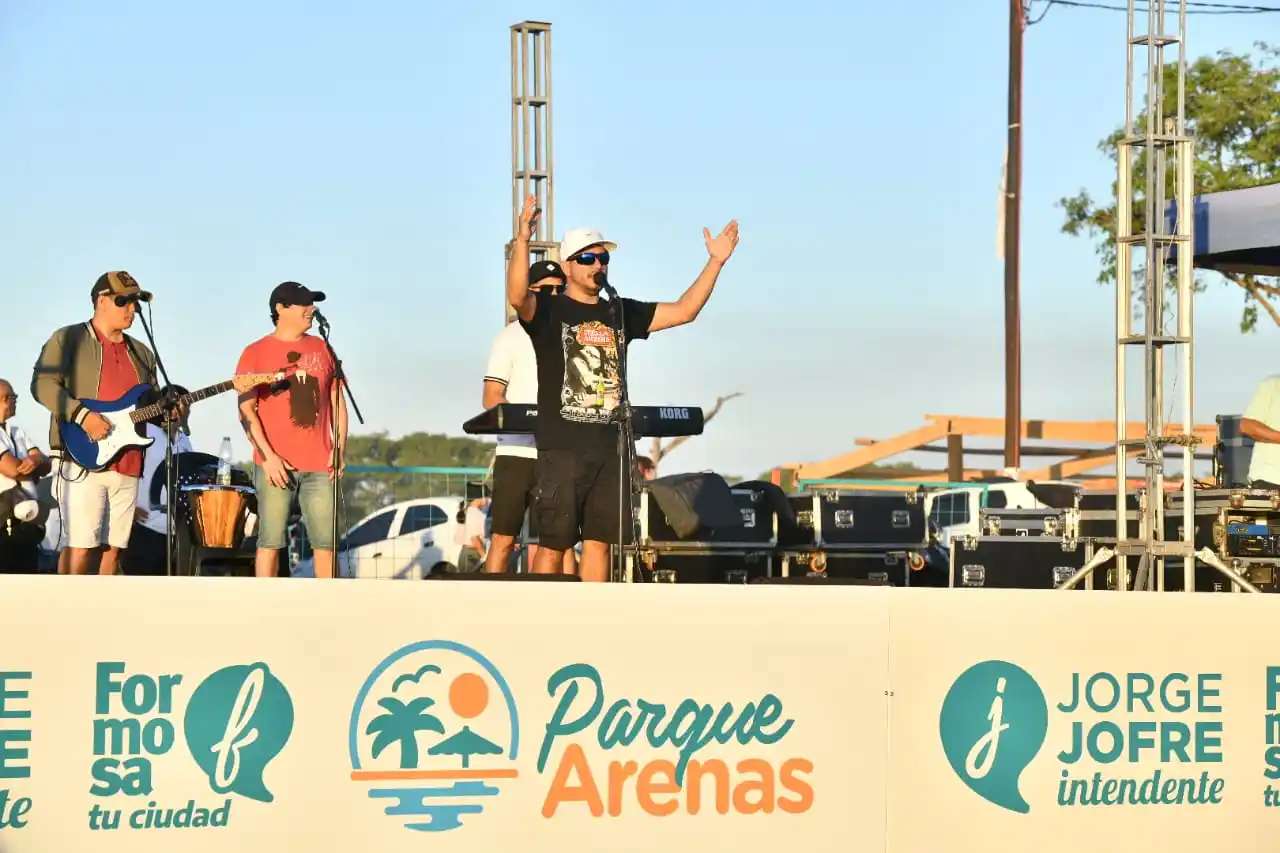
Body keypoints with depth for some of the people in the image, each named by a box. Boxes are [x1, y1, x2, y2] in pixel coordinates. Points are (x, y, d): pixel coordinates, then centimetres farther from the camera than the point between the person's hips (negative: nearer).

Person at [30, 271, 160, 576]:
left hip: (127, 466, 6)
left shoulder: (141, 353, 21)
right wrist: (82, 416, -22)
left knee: (113, 548, 6)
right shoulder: (68, 339, 1)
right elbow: (43, 384, -11)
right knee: (80, 546, -12)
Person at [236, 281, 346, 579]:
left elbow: (337, 402, 16)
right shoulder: (256, 353, 2)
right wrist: (267, 456, -12)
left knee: (326, 543, 0)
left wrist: (340, 449, 4)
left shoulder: (323, 349, 13)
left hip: (319, 465, 3)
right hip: (275, 464, -3)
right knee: (270, 542, -2)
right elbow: (246, 410, -3)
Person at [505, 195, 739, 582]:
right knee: (552, 545, -4)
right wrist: (522, 241, -39)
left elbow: (684, 311, 13)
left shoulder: (621, 313, 15)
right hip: (561, 449, -5)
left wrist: (715, 261, 4)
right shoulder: (548, 311, -1)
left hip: (608, 448, 5)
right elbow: (517, 296, -24)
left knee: (598, 542, 7)